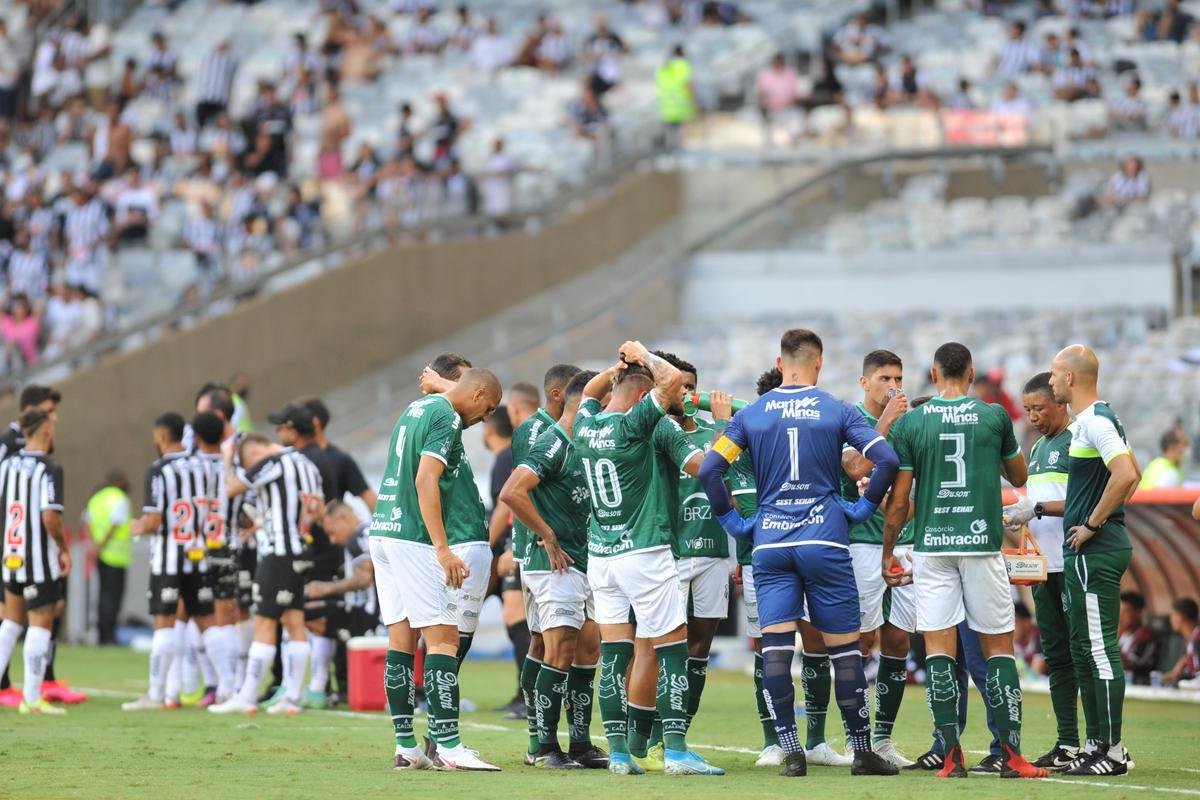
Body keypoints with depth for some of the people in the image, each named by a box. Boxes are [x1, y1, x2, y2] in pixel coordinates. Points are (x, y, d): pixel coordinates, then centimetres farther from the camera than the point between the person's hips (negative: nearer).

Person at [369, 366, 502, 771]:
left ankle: (406, 747, 8)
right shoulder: (446, 418, -10)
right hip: (414, 538, -9)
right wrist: (443, 549, -23)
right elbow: (426, 481, -20)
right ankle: (447, 746, -14)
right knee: (443, 638, -8)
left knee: (401, 638, 8)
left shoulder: (417, 407, 19)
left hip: (383, 531, 9)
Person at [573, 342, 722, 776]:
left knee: (614, 653, 6)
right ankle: (675, 750, -8)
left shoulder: (585, 426, 5)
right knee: (673, 649, -2)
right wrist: (645, 356, -3)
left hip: (600, 556, 7)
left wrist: (620, 366, 19)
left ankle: (621, 751, 4)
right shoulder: (633, 426, -14)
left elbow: (590, 391, 28)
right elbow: (672, 380, -20)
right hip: (645, 552, -7)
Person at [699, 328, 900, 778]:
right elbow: (887, 459, -10)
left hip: (769, 543, 1)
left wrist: (731, 521, 8)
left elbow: (709, 470, -3)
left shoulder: (751, 415, 5)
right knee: (843, 648, 5)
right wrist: (864, 507, 3)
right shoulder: (837, 411, -1)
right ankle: (862, 752, 10)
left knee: (776, 648, -1)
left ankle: (792, 753, -7)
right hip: (824, 539, -1)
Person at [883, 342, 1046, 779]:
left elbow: (898, 500, 0)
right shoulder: (994, 417, 2)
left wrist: (888, 552, 11)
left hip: (932, 547, 0)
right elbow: (1018, 477, 17)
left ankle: (952, 756, -3)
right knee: (999, 648, 5)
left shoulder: (909, 424, 0)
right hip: (983, 546, 0)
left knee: (940, 652, 2)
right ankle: (1011, 755, 1)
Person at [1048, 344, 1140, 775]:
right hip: (1088, 552, 11)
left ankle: (1113, 751, -7)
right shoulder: (1101, 419, 16)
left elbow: (1126, 475, -28)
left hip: (1094, 552, -11)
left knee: (1100, 649, -8)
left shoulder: (1094, 422, -16)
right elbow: (1132, 473, 26)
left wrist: (1093, 523, -19)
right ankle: (1097, 744, 18)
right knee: (1083, 649, 14)